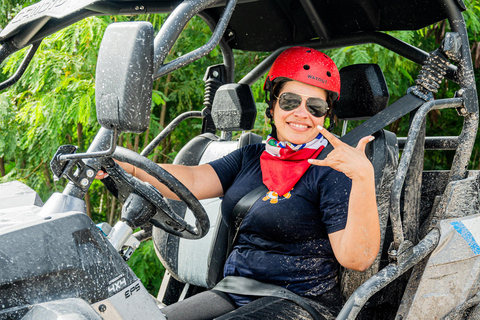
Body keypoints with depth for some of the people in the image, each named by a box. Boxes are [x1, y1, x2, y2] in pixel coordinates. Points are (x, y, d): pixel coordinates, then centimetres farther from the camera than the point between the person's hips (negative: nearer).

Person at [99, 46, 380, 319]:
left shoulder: (331, 169, -8)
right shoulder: (250, 157, 12)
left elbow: (356, 258, -17)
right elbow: (191, 182, -1)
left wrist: (364, 177, -29)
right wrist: (121, 163, -16)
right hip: (234, 296, 6)